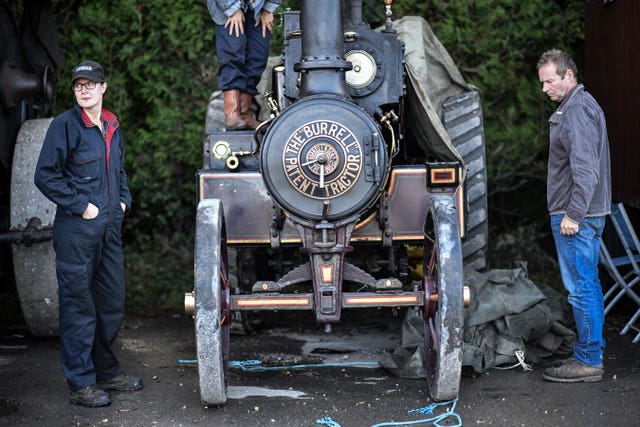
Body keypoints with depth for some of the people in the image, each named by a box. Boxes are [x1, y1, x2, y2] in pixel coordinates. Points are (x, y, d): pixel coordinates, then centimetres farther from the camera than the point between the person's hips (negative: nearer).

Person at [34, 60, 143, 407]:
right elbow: (45, 175, -11)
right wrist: (81, 206, -14)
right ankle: (82, 384, 5)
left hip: (110, 228, 7)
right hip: (76, 231, -7)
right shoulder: (65, 125, -7)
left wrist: (124, 200, 12)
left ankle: (107, 371, 28)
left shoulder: (112, 126, 14)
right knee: (78, 305, -2)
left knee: (112, 301, 14)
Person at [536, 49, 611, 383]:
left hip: (575, 216, -11)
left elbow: (585, 169, -23)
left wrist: (573, 214, -22)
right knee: (589, 286, 14)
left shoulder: (577, 110, -16)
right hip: (587, 213, 11)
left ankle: (588, 361, -1)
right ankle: (592, 354, 21)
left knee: (581, 287, -6)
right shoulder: (580, 105, 18)